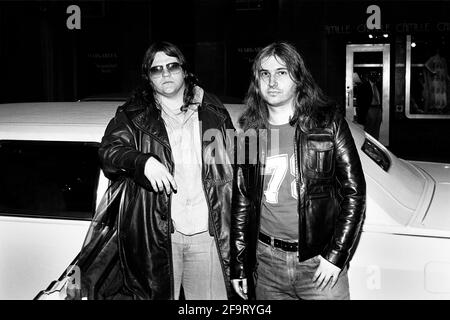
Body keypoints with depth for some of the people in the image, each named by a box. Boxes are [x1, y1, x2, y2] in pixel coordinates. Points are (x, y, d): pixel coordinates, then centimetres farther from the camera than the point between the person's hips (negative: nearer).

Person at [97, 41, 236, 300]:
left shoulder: (214, 113, 10)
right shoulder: (134, 116, 5)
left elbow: (234, 168, 12)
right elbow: (108, 150, -8)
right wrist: (144, 161, -27)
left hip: (207, 232, 2)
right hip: (155, 235, -1)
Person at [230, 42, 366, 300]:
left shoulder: (328, 124, -4)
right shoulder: (250, 132, 4)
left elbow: (354, 192, -5)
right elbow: (241, 201, 8)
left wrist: (336, 254, -11)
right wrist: (239, 265, 6)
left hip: (318, 261, -2)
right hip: (266, 261, 3)